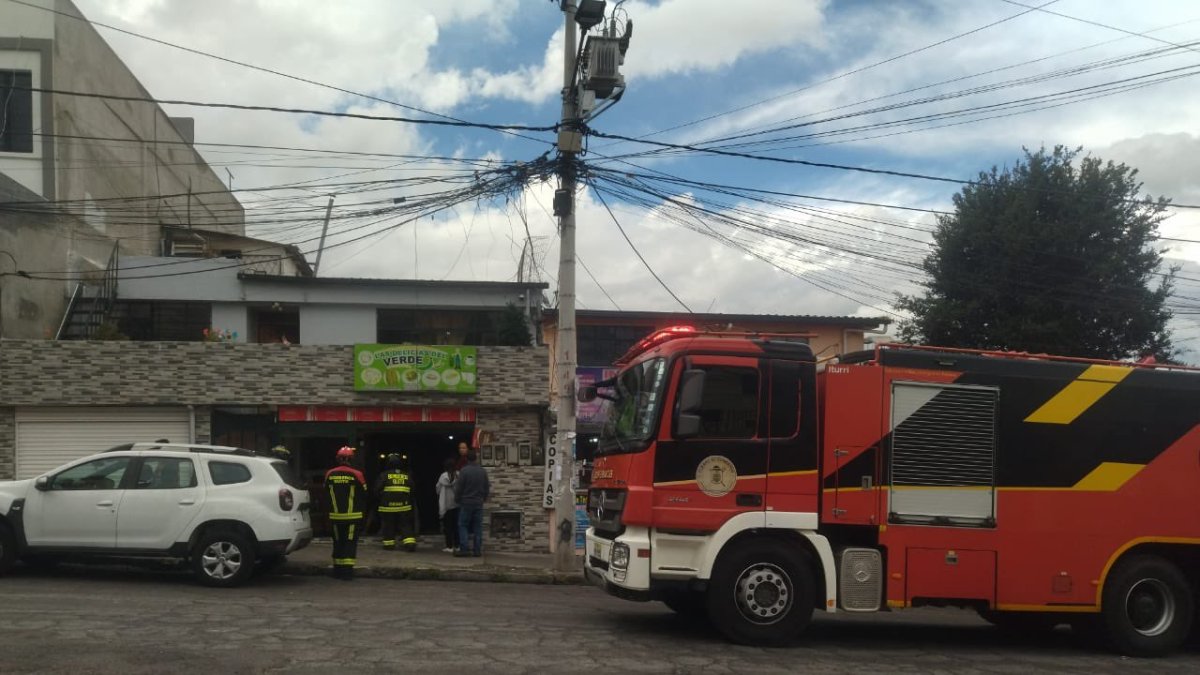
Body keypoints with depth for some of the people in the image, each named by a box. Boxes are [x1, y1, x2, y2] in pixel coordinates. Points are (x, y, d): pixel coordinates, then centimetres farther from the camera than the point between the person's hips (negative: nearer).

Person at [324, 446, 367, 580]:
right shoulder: (356, 474, -11)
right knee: (350, 543, 1)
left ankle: (338, 570, 19)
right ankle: (347, 571, -4)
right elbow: (364, 494, -2)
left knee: (338, 543, 13)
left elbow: (326, 492, 10)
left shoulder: (330, 474, -1)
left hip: (335, 515, 3)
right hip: (352, 516, -3)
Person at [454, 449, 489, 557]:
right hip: (479, 503, 4)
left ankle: (464, 549, -5)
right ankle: (477, 550, 6)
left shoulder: (464, 471, -12)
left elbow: (459, 488, -9)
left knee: (463, 525, 3)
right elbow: (487, 488, 9)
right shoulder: (483, 471, 3)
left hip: (466, 503, -4)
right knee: (478, 527, 7)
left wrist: (457, 499, 5)